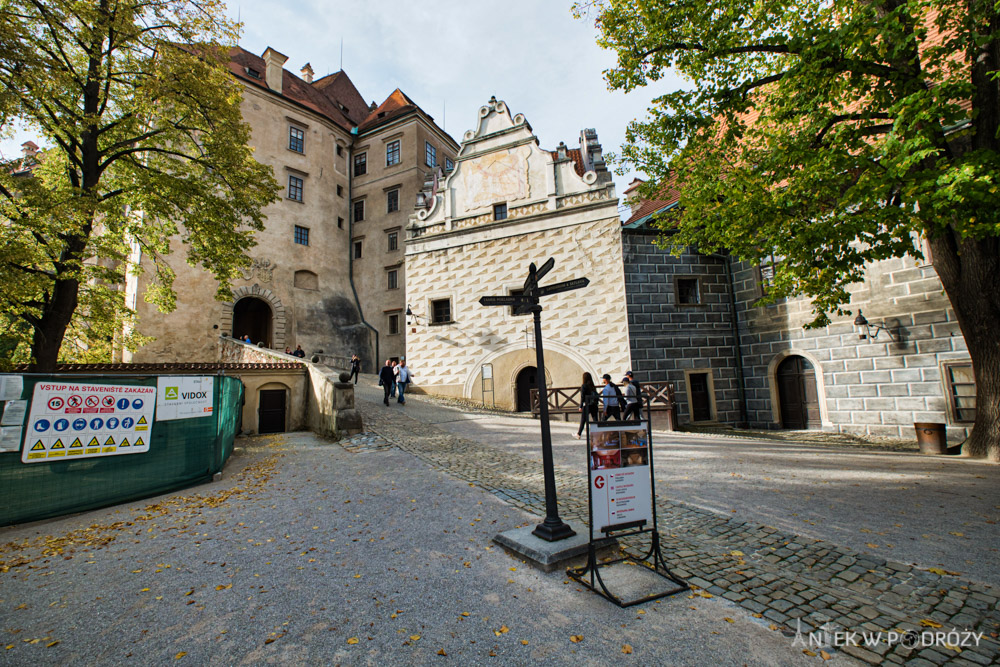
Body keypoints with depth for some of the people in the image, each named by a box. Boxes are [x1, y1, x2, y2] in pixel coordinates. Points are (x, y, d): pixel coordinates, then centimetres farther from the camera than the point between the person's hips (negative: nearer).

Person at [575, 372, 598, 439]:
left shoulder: (583, 386, -9)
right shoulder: (593, 386, 6)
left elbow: (582, 397, -10)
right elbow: (596, 395, 7)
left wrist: (580, 406, -6)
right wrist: (595, 403, 14)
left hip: (586, 405, -4)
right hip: (594, 405, 4)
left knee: (582, 421, 8)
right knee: (595, 420, 5)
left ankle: (578, 434, 19)